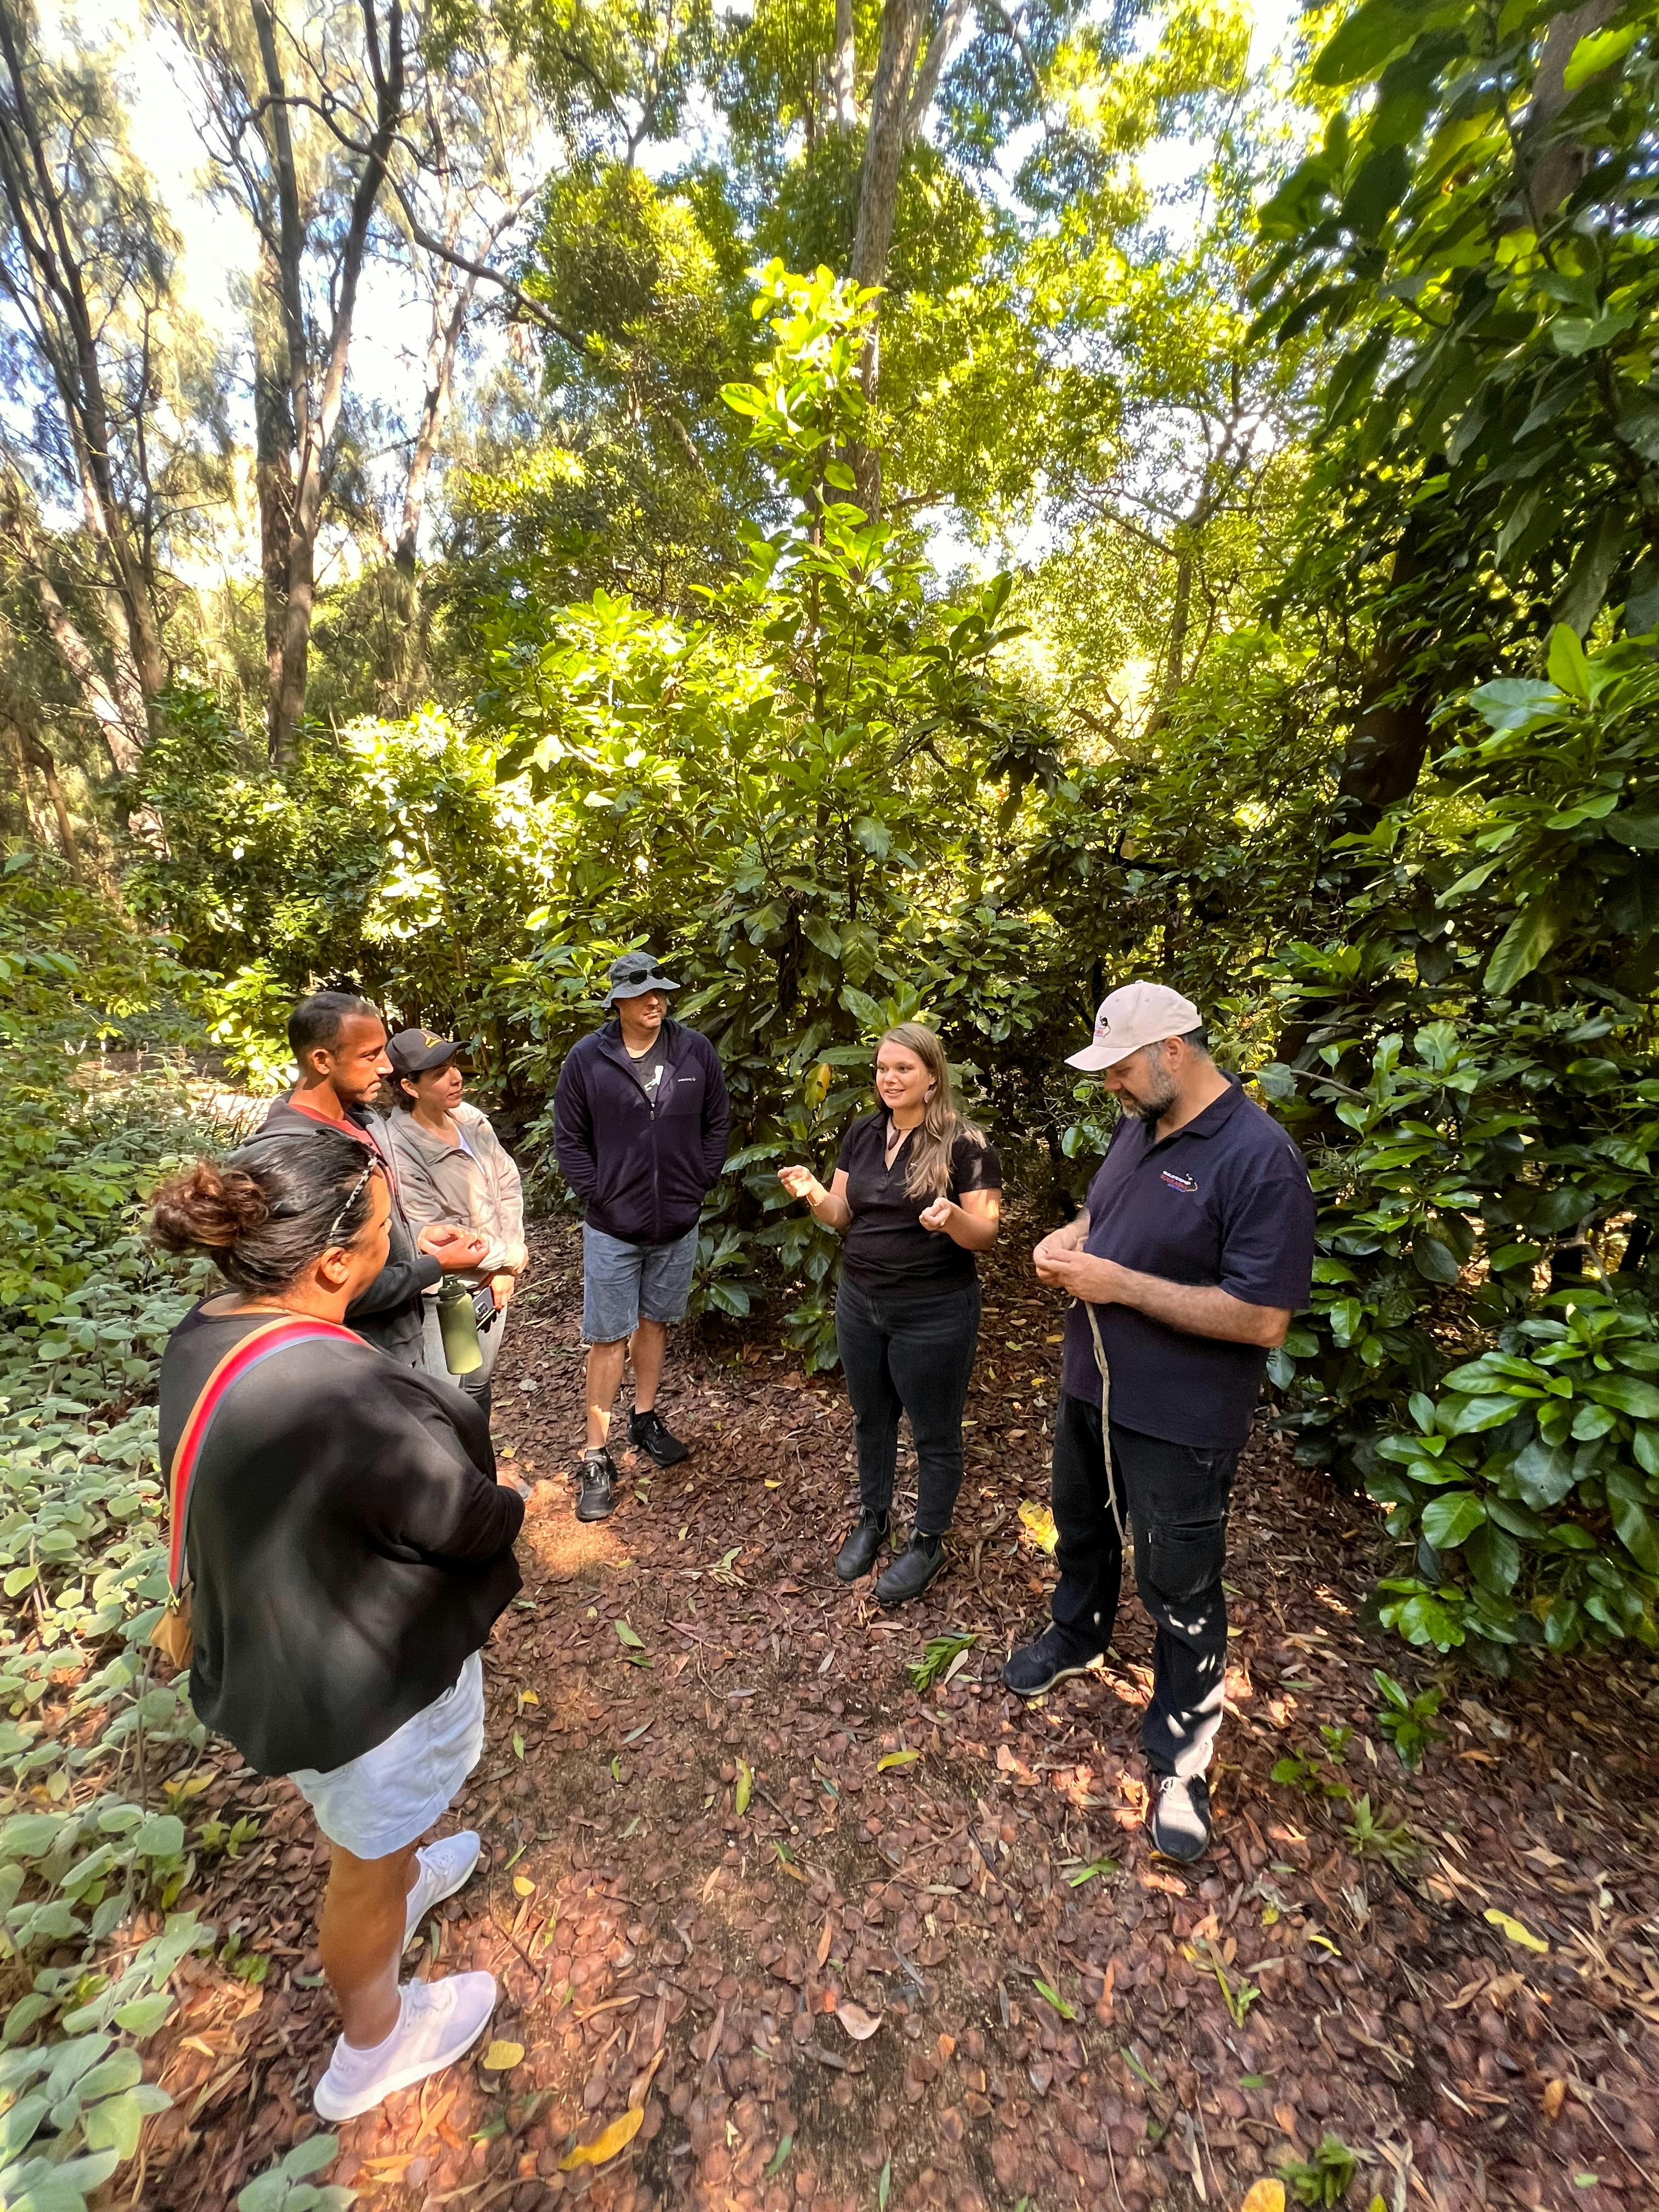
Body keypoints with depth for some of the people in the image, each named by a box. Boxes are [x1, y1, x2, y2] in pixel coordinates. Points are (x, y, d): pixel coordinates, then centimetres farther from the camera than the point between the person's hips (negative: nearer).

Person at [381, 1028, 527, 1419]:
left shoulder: (470, 1119, -5)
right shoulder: (398, 1150, -23)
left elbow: (508, 1183, 1)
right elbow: (438, 1236, -22)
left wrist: (505, 1268, -6)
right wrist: (508, 1256, -11)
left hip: (493, 1283, 6)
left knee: (478, 1386, 24)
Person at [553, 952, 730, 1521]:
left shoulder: (697, 1052, -3)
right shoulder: (587, 1058, -8)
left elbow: (717, 1126, 4)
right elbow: (569, 1140, -2)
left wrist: (698, 1187, -1)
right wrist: (599, 1197, -8)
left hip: (679, 1224, 3)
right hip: (612, 1228, -2)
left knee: (656, 1323, 19)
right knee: (609, 1337, 5)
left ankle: (645, 1420, 39)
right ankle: (597, 1457, 19)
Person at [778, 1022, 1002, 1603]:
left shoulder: (965, 1145, -15)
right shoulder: (863, 1134, 2)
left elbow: (985, 1234, -14)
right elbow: (842, 1215, 6)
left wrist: (952, 1216, -35)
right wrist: (813, 1194, -14)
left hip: (934, 1313, -5)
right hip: (860, 1302, 6)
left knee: (934, 1434, 13)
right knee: (871, 1419, 22)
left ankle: (928, 1543, 36)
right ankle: (874, 1518, 46)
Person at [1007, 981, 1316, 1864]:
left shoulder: (1259, 1157, -25)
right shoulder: (1138, 1127, 0)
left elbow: (1264, 1319, -27)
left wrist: (1120, 1283, -27)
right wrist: (1068, 1240, -7)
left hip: (1176, 1420, -8)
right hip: (1090, 1385, 8)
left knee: (1179, 1589, 12)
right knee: (1081, 1527, 29)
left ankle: (1180, 1759, 36)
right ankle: (1077, 1635, 57)